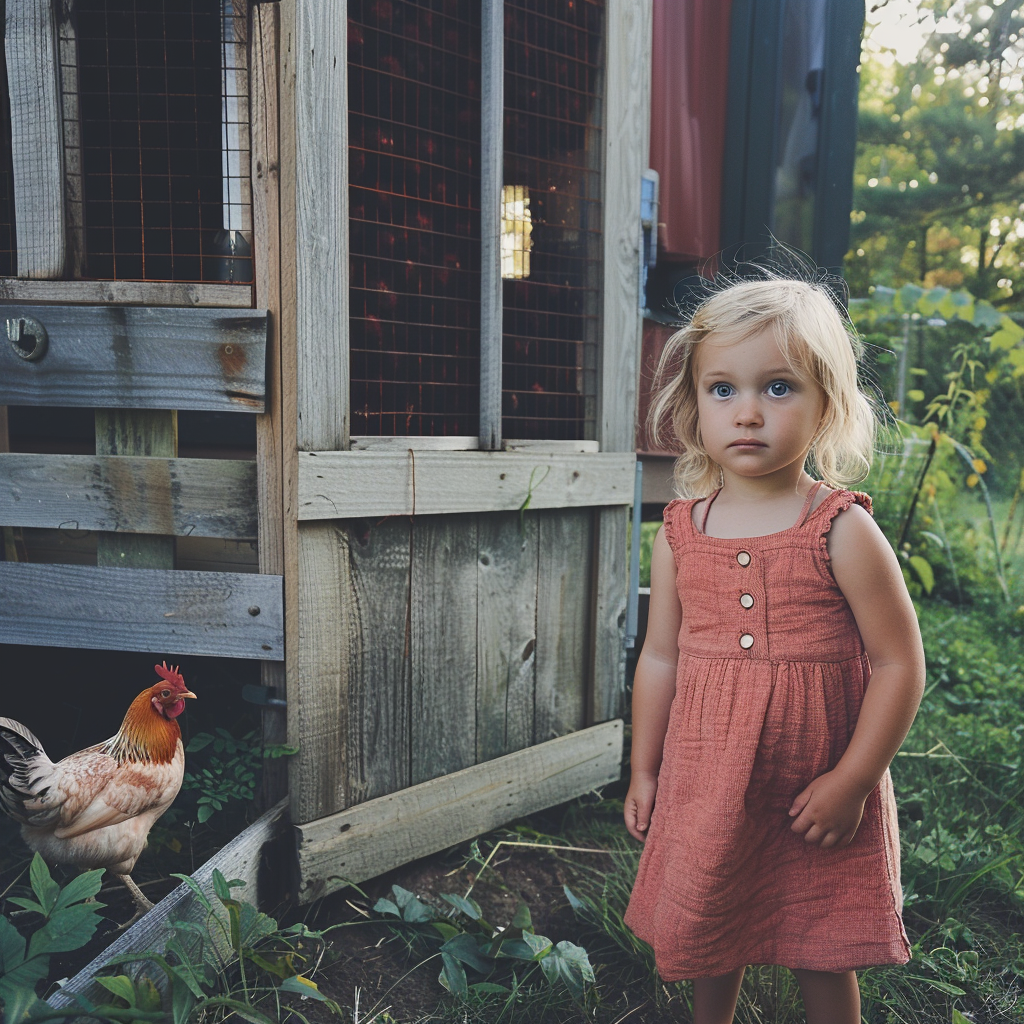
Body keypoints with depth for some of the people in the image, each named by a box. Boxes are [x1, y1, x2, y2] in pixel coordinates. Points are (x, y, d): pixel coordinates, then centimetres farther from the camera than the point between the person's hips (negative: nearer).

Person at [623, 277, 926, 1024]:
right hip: (706, 786, 3)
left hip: (815, 793, -3)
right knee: (706, 930, 22)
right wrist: (645, 773, 8)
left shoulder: (842, 531, -14)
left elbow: (900, 665, -10)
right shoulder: (681, 534, -3)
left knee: (823, 953, 16)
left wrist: (853, 780, -12)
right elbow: (661, 659, 4)